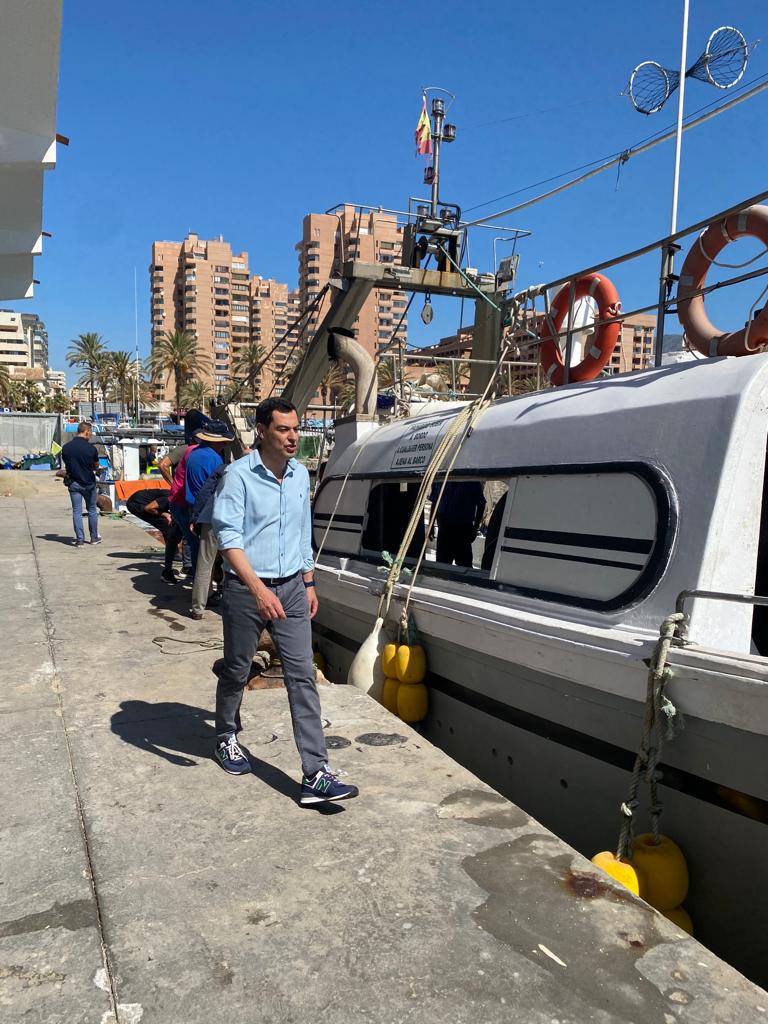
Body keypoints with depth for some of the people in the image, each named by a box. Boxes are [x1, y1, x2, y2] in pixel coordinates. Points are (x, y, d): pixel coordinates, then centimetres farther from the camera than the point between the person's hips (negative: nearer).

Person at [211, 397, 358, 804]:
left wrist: (308, 584, 17)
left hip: (291, 588, 4)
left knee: (302, 677, -2)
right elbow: (228, 538, -20)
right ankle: (227, 738, 42)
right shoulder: (239, 475, -13)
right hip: (245, 589, -4)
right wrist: (259, 589, -30)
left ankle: (315, 774, -1)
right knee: (236, 671, 14)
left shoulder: (301, 474, 6)